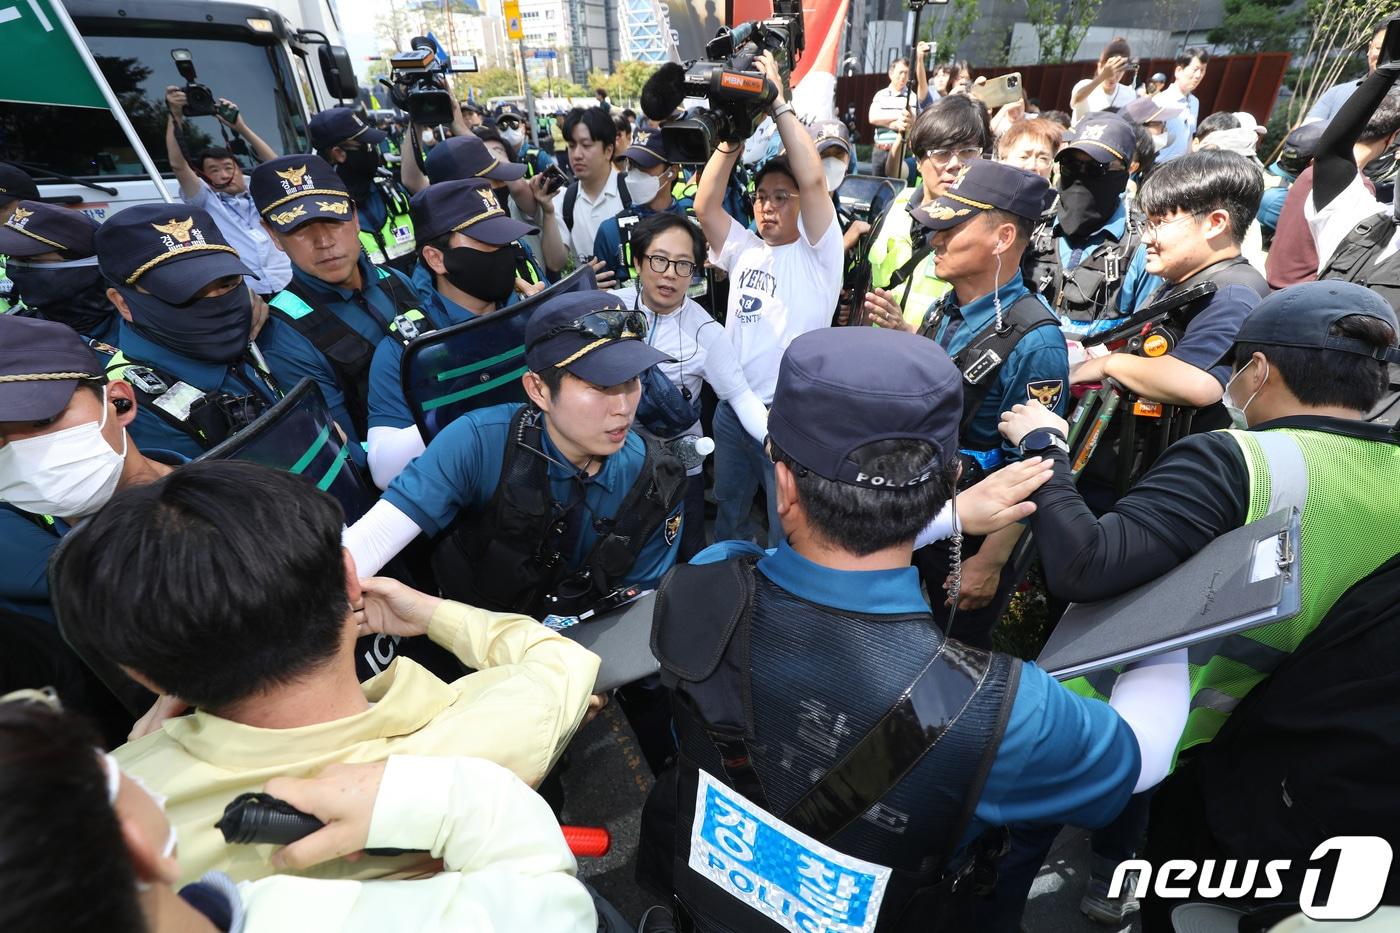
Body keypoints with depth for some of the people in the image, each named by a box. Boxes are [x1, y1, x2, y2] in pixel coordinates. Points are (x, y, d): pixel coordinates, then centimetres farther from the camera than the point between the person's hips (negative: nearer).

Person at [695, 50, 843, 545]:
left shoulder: (818, 253, -5)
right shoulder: (744, 250, 10)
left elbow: (813, 179, -19)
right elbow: (705, 206, -3)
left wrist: (778, 102, -12)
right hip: (732, 408, 6)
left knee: (788, 534, 8)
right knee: (727, 519, 24)